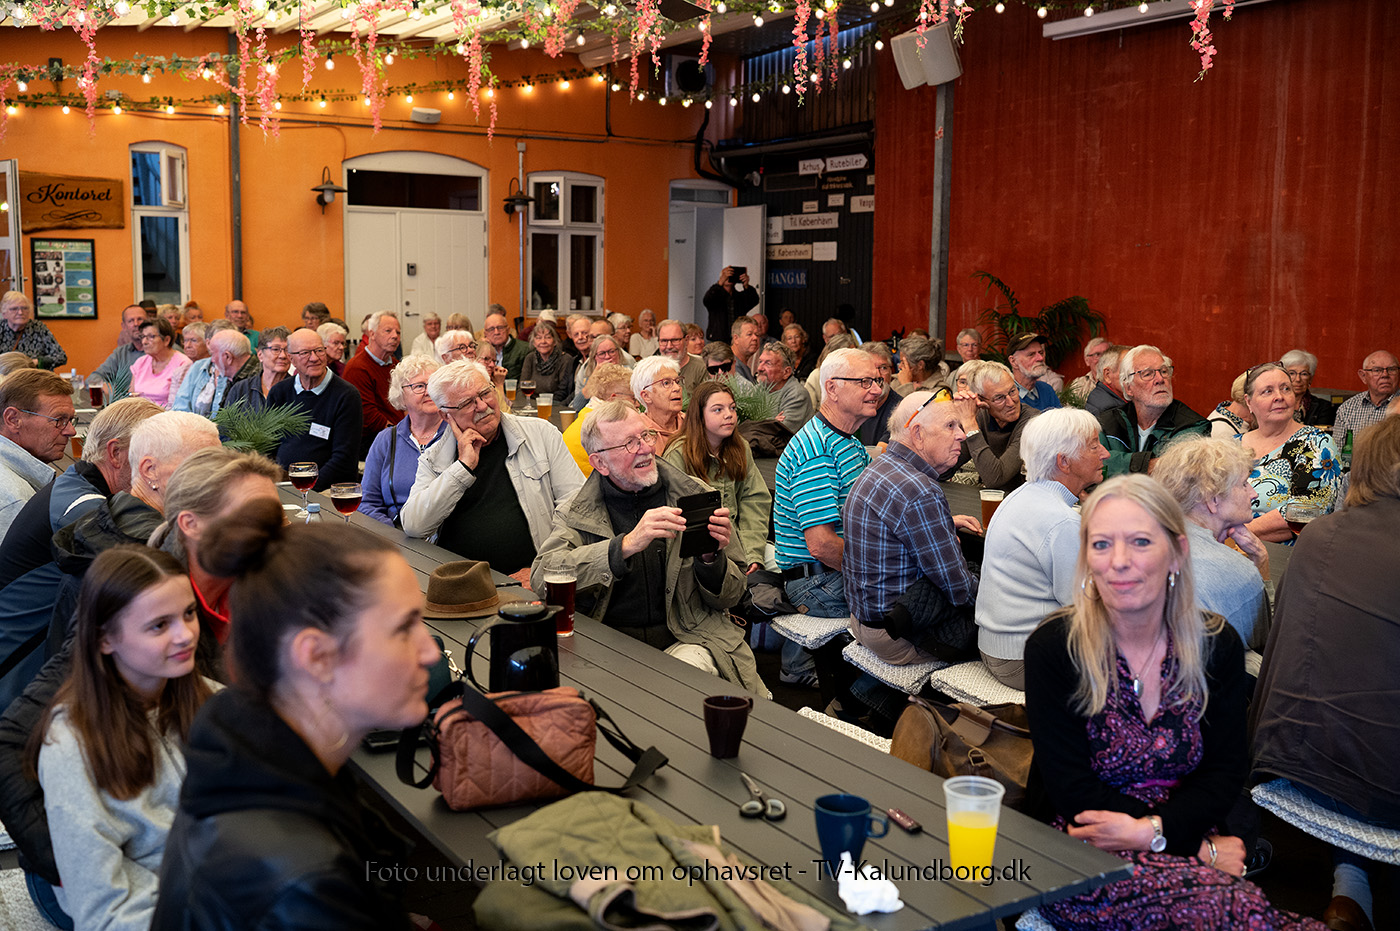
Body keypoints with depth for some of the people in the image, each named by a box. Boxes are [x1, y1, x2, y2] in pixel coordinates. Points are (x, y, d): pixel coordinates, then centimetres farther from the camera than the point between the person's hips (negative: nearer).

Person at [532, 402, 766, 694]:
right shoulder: (576, 513, 4)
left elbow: (729, 598, 9)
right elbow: (541, 576, -17)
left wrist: (711, 558, -15)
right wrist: (626, 545, -27)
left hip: (686, 640, 0)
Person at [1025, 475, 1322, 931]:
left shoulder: (1218, 645, 2)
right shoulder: (1053, 649, -9)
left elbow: (1224, 770, 2)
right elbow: (1072, 790, -11)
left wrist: (1154, 830, -17)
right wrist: (1200, 847, -16)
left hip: (1186, 846, 4)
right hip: (1081, 857, -3)